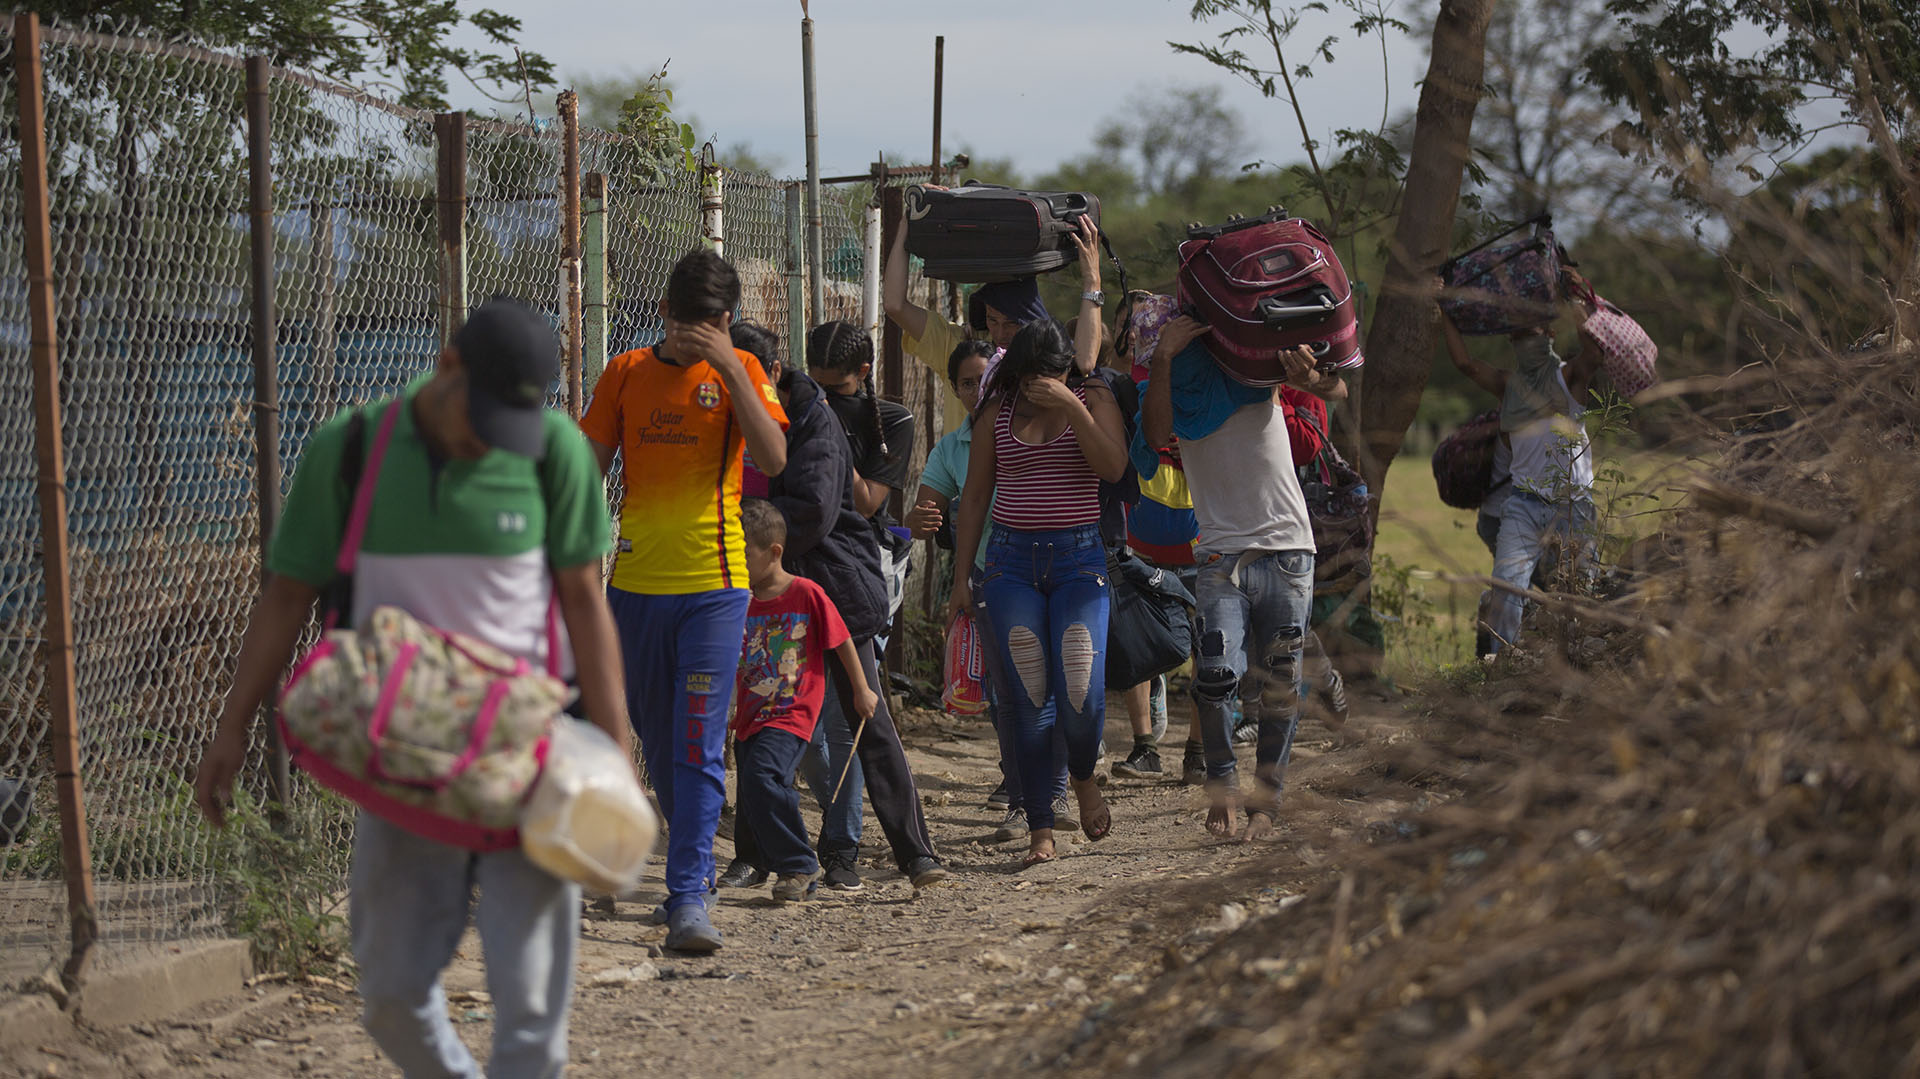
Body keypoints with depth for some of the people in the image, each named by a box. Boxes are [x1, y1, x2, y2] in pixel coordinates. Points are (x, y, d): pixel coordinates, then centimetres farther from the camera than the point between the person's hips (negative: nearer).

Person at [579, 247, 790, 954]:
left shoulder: (738, 371, 0)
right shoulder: (627, 373, 7)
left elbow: (773, 460, -15)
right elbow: (588, 469, 11)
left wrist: (730, 368, -19)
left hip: (712, 585, -4)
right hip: (635, 584, 4)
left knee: (699, 749, -10)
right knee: (658, 746, 13)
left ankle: (688, 899, -12)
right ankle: (696, 872, 30)